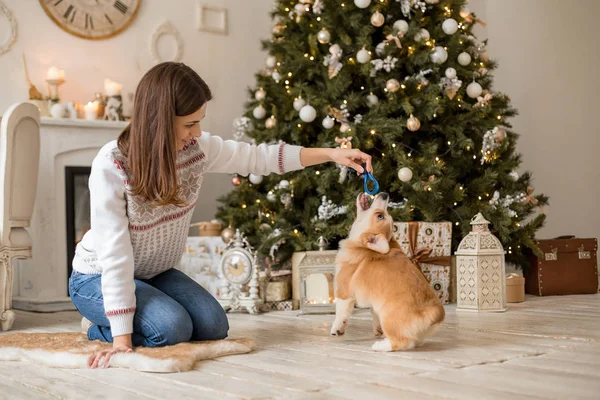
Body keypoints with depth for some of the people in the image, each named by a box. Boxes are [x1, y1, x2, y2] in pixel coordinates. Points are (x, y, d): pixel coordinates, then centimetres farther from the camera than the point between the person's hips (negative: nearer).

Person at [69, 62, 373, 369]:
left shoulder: (196, 148, -12)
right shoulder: (112, 166, -29)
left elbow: (258, 157, -1)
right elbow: (115, 254, -31)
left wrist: (331, 154, -7)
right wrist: (123, 338, -33)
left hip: (154, 274, 7)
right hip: (100, 277, -6)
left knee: (214, 326, -11)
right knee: (172, 327, -28)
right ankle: (100, 327, 3)